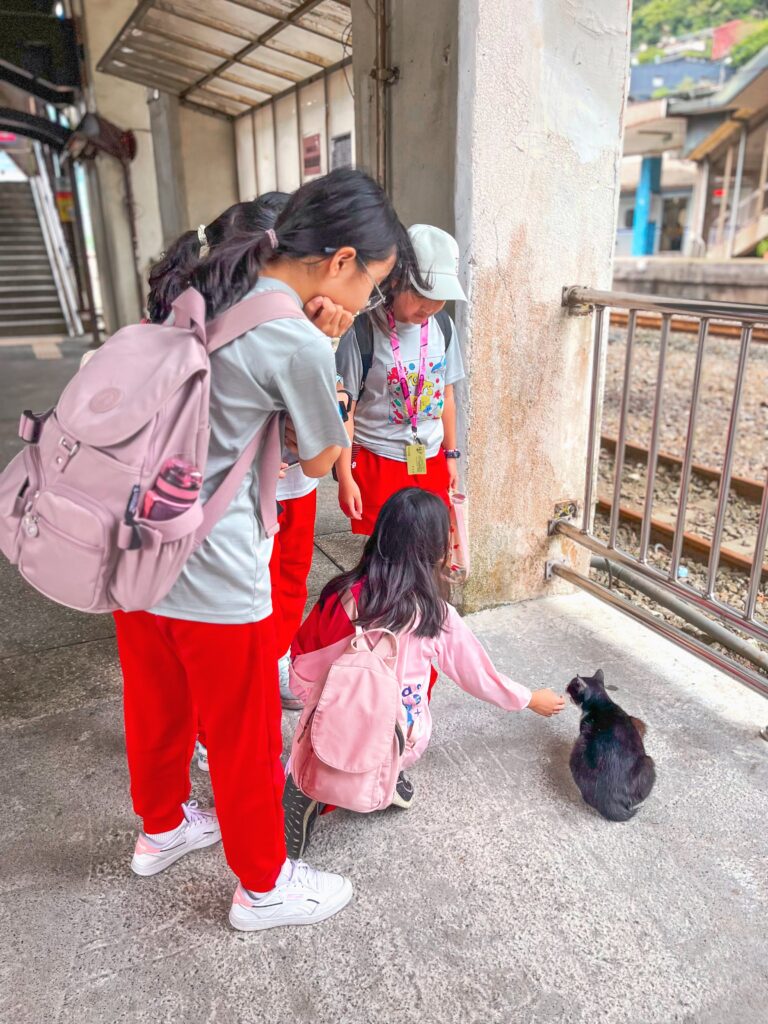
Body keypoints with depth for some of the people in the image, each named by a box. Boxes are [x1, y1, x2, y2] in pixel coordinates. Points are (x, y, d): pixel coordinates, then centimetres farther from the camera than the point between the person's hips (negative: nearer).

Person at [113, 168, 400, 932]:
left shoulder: (203, 289, 5)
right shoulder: (299, 344, -19)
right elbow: (320, 461, -5)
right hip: (210, 571, -8)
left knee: (157, 704, 27)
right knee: (244, 734, 13)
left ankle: (161, 827, 52)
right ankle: (262, 885, 36)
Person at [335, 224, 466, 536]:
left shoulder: (443, 327, 1)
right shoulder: (362, 334, -15)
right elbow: (344, 411, -11)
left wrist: (451, 454, 16)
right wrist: (345, 477, -10)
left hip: (430, 461, 5)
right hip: (377, 463, -4)